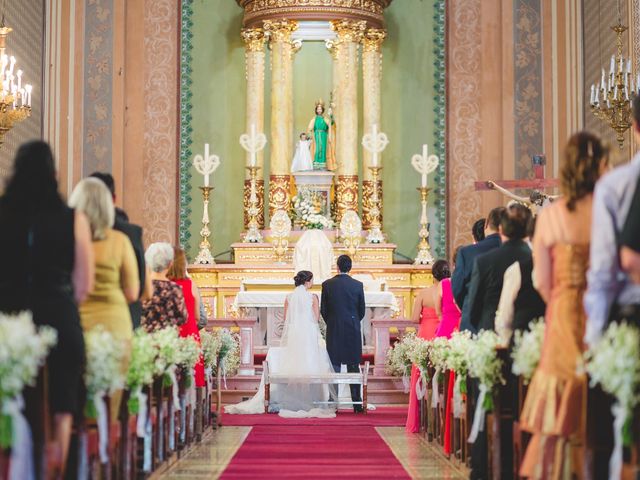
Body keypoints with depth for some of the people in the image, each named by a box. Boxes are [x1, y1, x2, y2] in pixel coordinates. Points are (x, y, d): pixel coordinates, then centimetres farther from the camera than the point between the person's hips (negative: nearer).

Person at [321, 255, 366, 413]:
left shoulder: (327, 284, -4)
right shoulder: (358, 285, -3)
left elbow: (323, 310, 1)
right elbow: (362, 311, 3)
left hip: (333, 331, 0)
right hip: (353, 332, 0)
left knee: (334, 367, 5)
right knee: (353, 368, 6)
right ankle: (357, 404, 5)